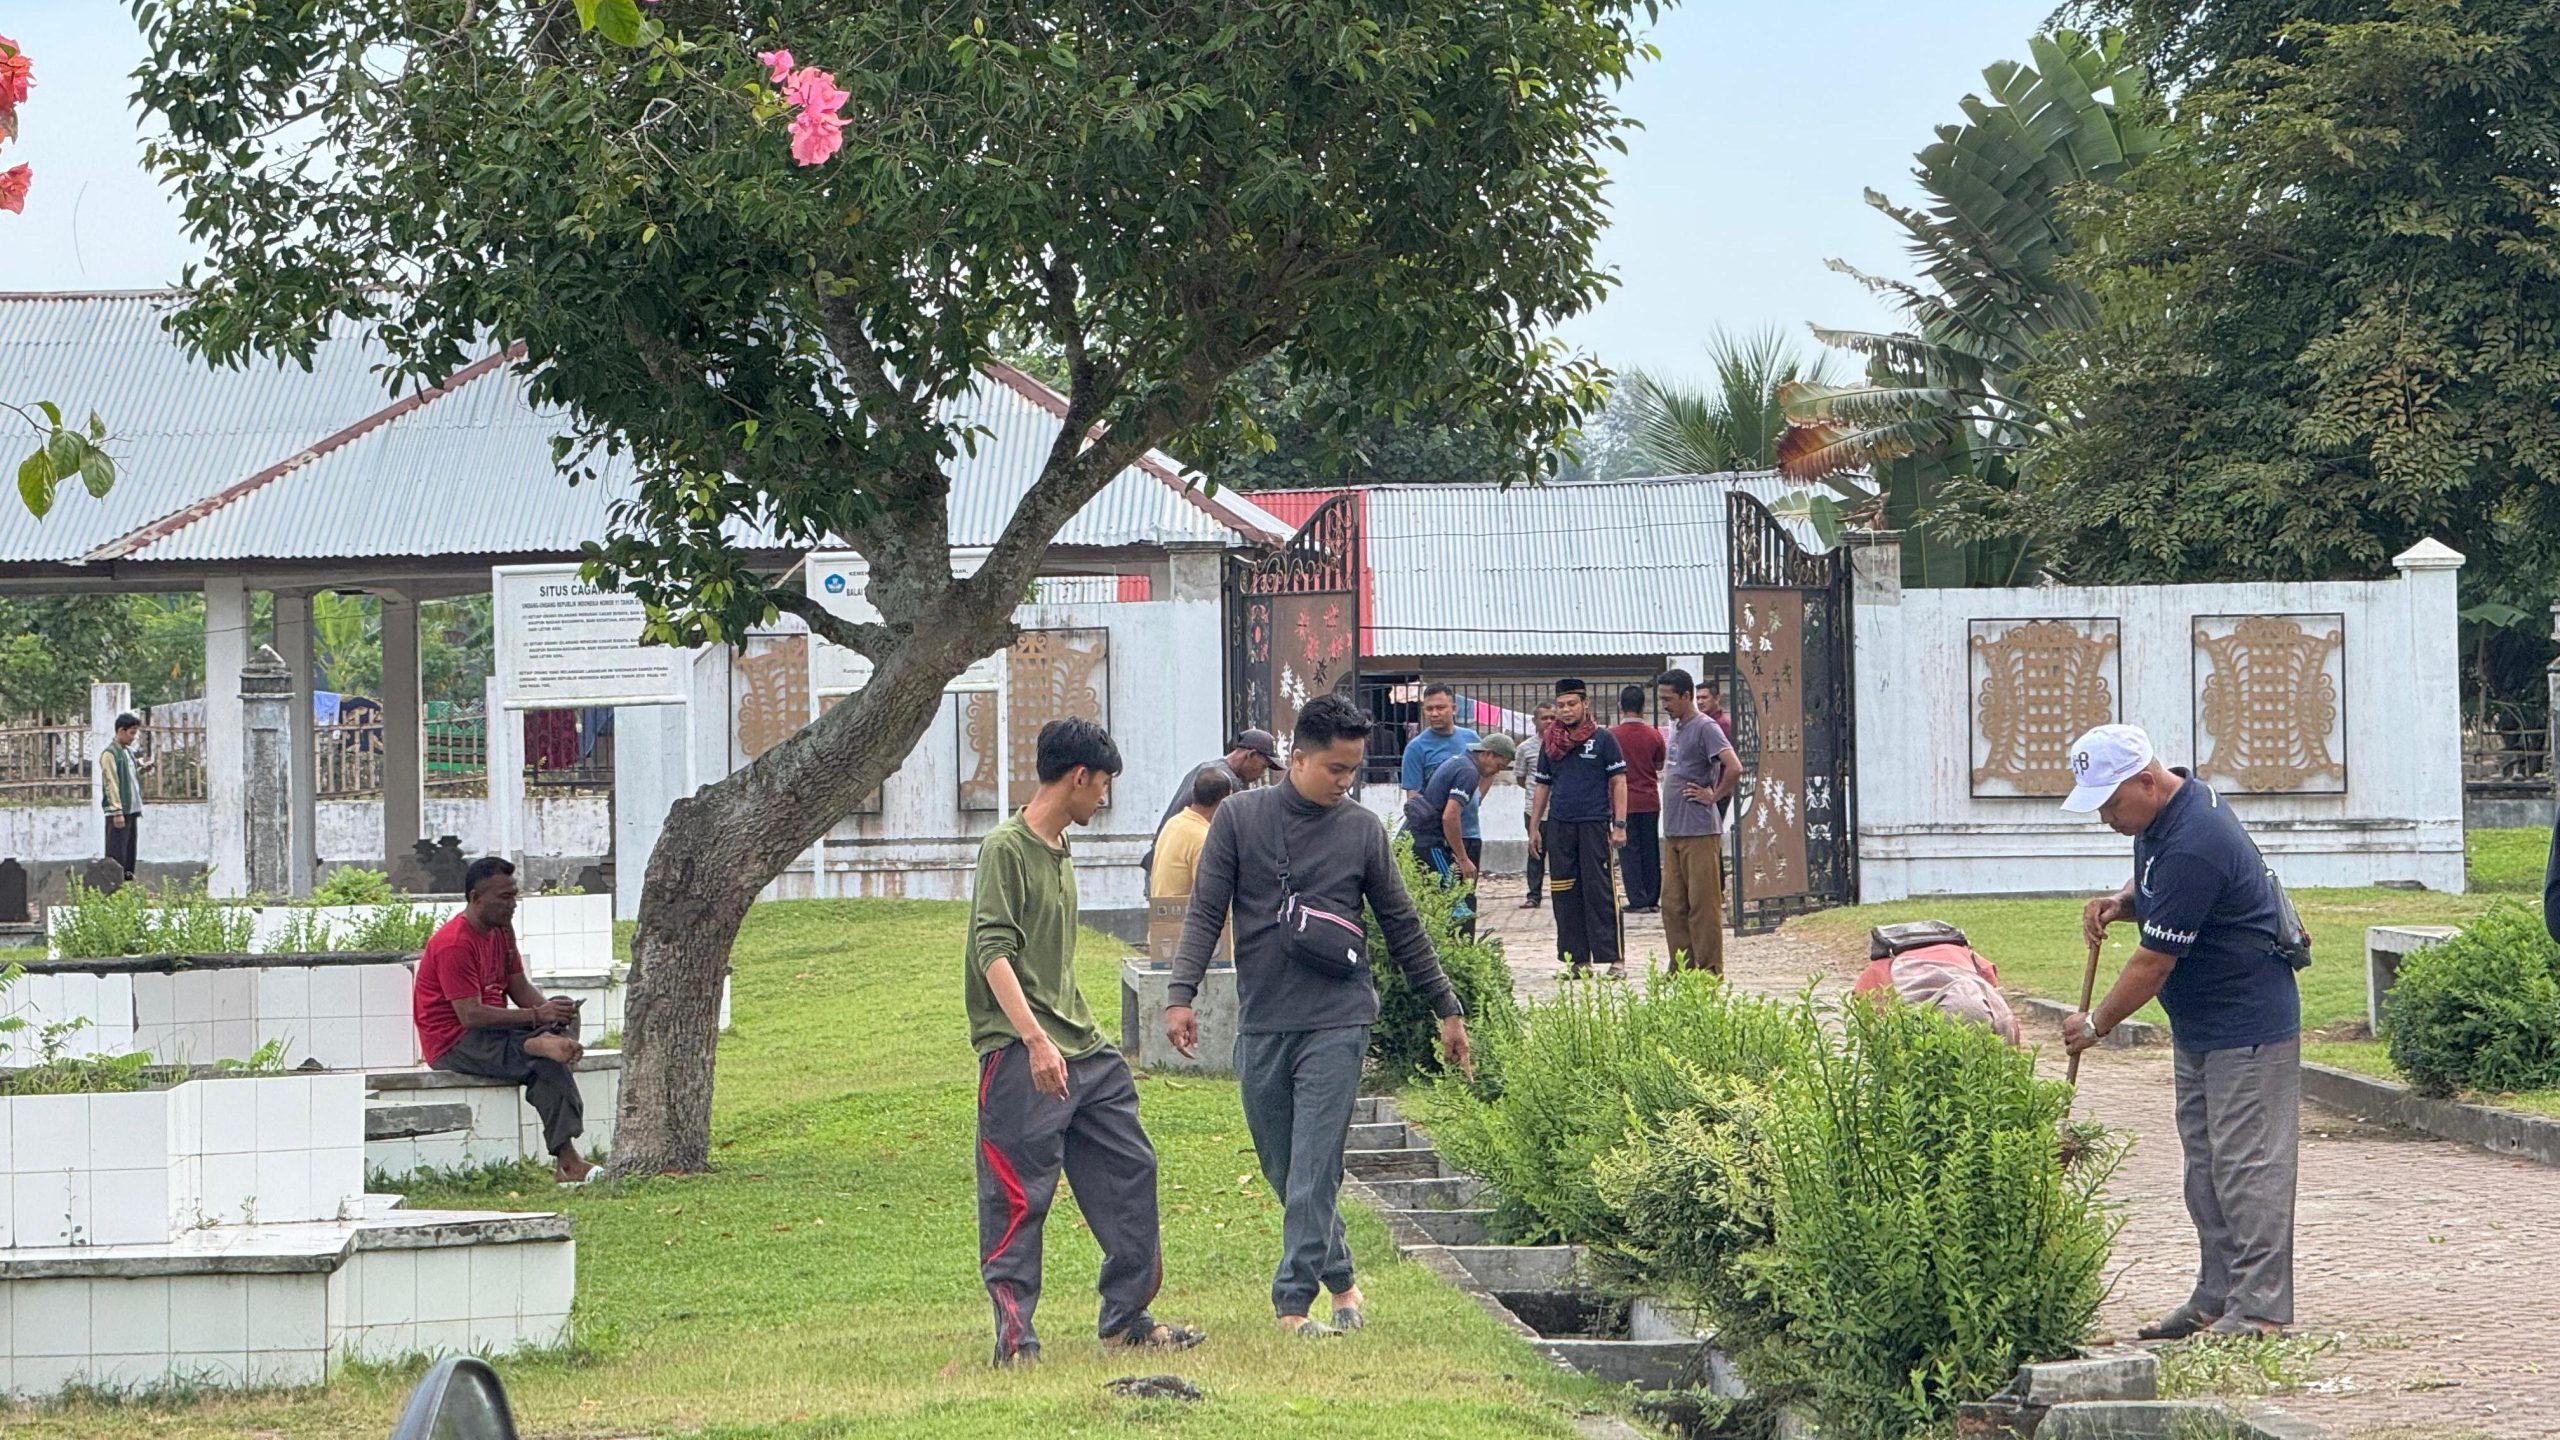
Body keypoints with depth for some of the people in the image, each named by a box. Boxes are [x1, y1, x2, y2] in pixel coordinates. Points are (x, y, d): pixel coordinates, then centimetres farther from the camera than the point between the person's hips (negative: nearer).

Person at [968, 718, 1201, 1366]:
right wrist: (1035, 1040, -27)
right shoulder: (1006, 848, -10)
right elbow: (994, 953, -20)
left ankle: (1127, 1318, 17)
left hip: (1081, 1050, 9)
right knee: (1017, 1196, -6)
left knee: (1130, 1171, 10)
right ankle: (1014, 1331, -2)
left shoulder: (1060, 851, 18)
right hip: (1019, 1053, -9)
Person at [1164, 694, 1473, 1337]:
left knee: (1315, 1172, -10)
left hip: (1337, 1023, -2)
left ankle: (1294, 1302, -11)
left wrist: (1447, 1010, 16)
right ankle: (1339, 1280, 24)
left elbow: (1403, 929, 13)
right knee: (1281, 1170, 8)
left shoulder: (1363, 830, 6)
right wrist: (1181, 994, -9)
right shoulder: (1239, 818, 5)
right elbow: (1206, 913, 3)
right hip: (1261, 1023, 2)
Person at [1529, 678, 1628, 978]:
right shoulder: (1549, 744, 13)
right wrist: (1534, 828, 14)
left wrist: (1619, 825, -8)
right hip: (1559, 827, 4)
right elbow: (1543, 787, 19)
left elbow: (1619, 782, -1)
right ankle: (1579, 960, 9)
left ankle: (1615, 958, -4)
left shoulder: (1603, 740, 1)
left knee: (1600, 892, -6)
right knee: (1566, 896, 4)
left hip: (1595, 826, -4)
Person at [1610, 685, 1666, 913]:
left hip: (1624, 802, -2)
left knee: (1631, 851, 1)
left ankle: (1638, 901, -3)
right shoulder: (1653, 735, -3)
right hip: (1650, 800, 2)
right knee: (1650, 850, 9)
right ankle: (1652, 899, 11)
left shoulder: (1612, 734, -10)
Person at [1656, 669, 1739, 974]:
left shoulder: (1705, 728, -12)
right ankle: (1681, 970, 14)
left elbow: (1734, 768, -23)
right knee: (1673, 905, 9)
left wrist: (1713, 796, -13)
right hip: (1673, 831, 9)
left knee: (1703, 904, -5)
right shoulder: (1676, 728, 16)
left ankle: (1710, 970, -2)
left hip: (1700, 832, -9)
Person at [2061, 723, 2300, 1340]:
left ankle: (2261, 1307, -9)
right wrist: (2120, 902, 2)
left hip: (2247, 1027, -11)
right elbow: (2154, 883, 26)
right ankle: (2216, 1298, 15)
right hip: (2198, 1023, 11)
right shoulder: (2167, 813, 5)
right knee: (2205, 1162, 11)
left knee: (2246, 1162, -10)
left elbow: (2154, 963, -22)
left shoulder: (2194, 846, -27)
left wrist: (2095, 1025, -9)